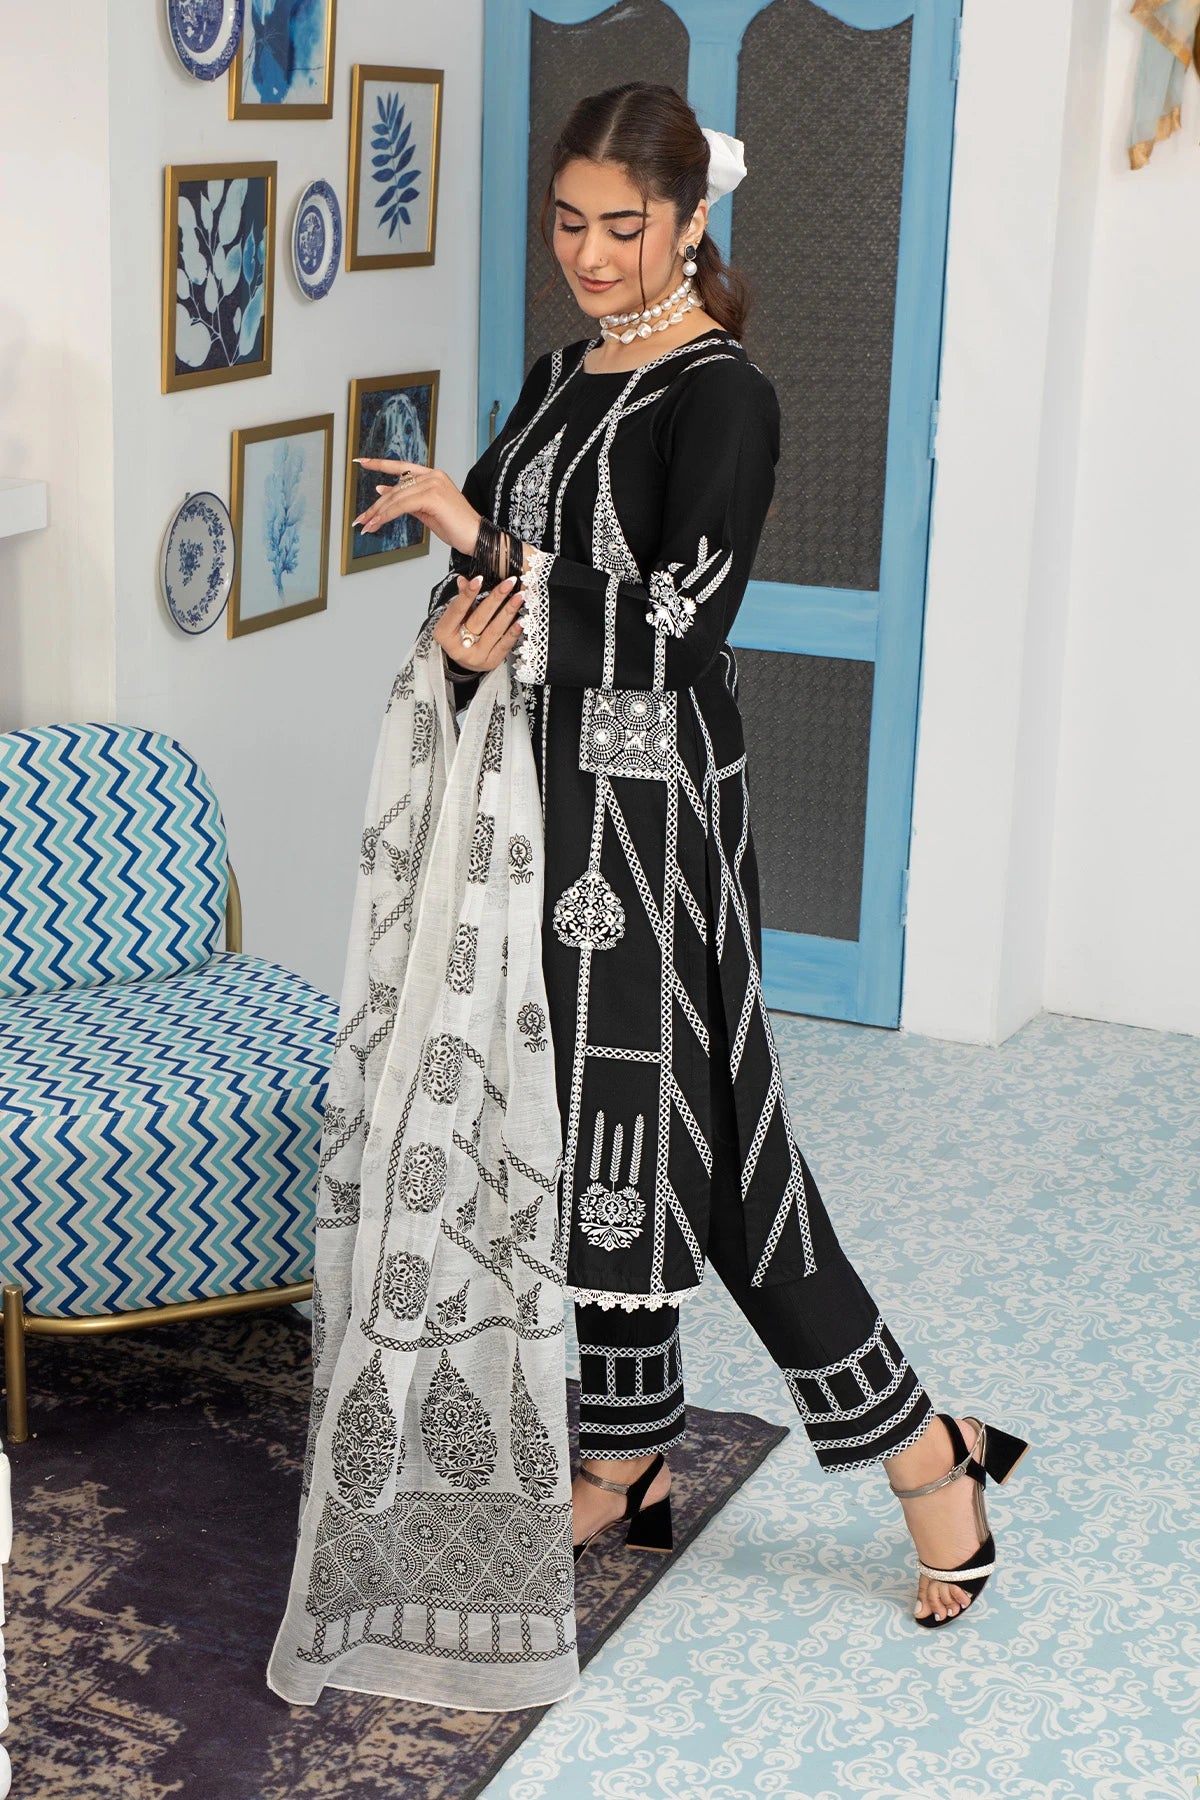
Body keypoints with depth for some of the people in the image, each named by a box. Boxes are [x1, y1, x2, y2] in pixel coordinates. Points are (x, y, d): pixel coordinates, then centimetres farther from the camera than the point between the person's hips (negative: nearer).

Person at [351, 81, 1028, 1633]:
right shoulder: (557, 381, 12)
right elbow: (477, 566, 13)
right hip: (555, 804, 8)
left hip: (650, 815, -8)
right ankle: (629, 1459, 26)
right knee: (595, 1123, 12)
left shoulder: (722, 398, -12)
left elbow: (675, 623, -20)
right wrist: (460, 631, -10)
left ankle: (922, 1448, 9)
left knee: (673, 1125, -5)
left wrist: (489, 549, -18)